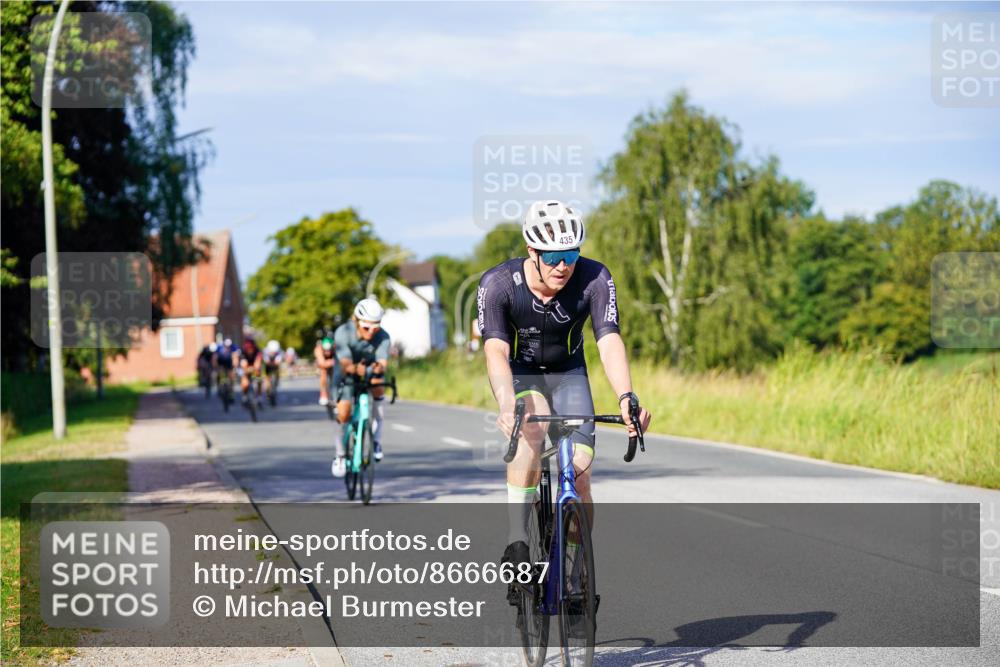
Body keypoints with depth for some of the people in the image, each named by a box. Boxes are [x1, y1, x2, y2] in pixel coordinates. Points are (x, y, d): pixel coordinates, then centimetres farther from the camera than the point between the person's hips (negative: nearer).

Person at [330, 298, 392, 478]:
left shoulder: (382, 337, -27)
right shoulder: (343, 333, -31)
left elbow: (382, 362, -40)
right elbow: (345, 364, -41)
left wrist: (379, 367, -64)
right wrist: (355, 369, -64)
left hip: (370, 371, 1)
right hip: (349, 374, -1)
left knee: (378, 383, -33)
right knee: (343, 413, -12)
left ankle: (376, 439, -21)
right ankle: (340, 455, 13)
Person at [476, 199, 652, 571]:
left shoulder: (594, 279, -25)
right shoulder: (497, 284, -28)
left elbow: (610, 343, -34)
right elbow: (496, 351, -37)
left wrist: (626, 397, -52)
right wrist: (507, 406, -56)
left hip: (567, 374, 2)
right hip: (518, 374, -2)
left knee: (579, 474, -12)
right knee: (533, 425, -35)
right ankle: (516, 538, -29)